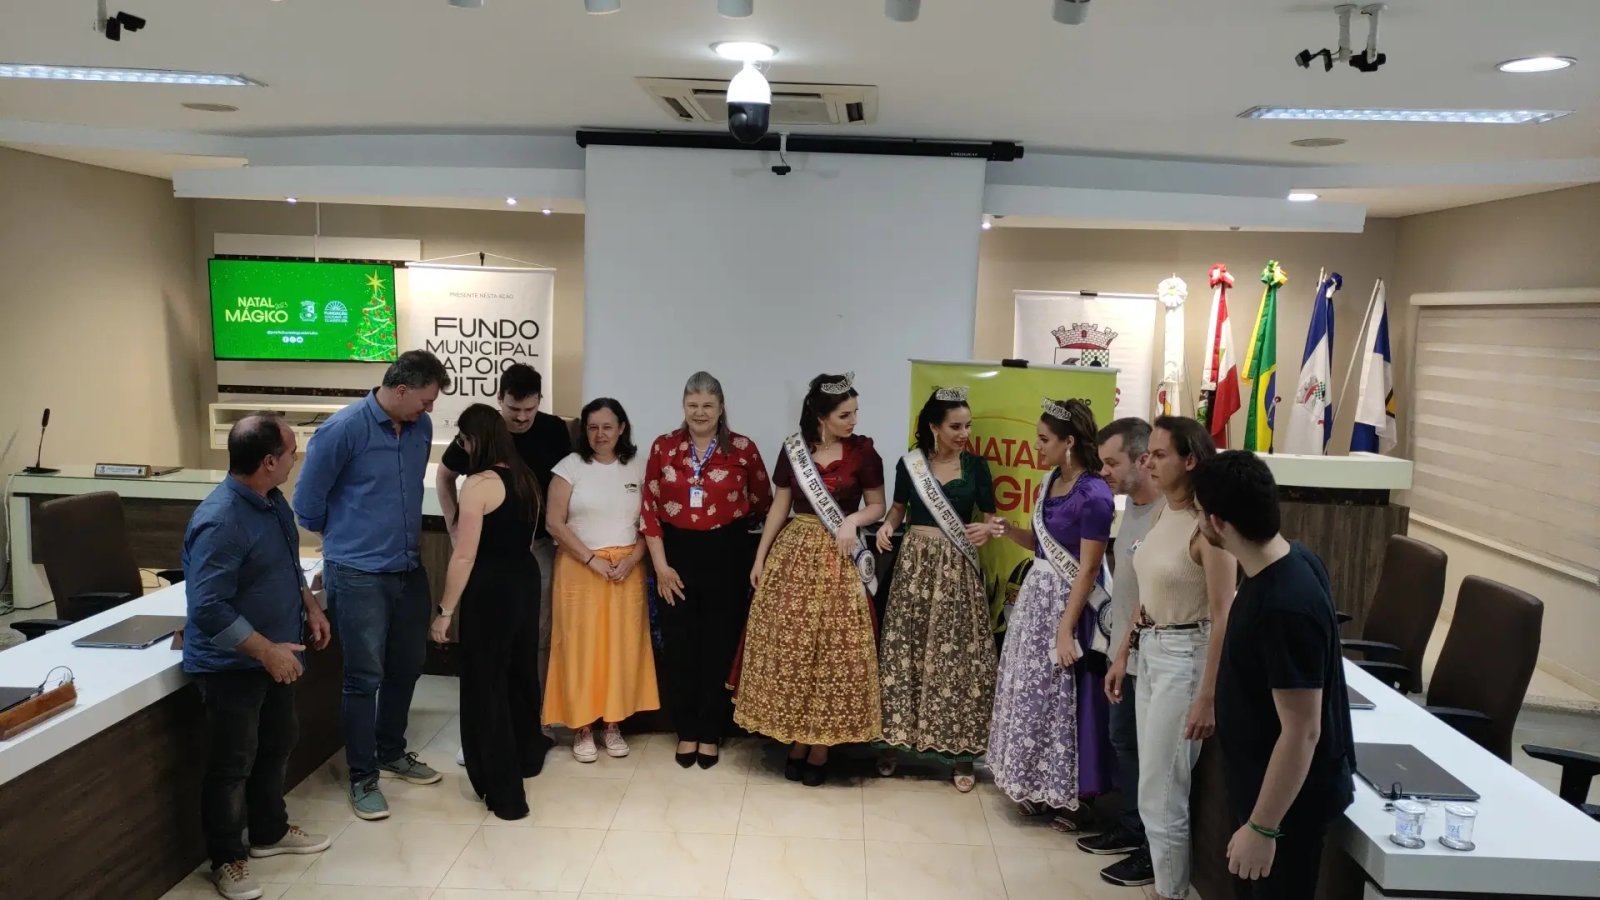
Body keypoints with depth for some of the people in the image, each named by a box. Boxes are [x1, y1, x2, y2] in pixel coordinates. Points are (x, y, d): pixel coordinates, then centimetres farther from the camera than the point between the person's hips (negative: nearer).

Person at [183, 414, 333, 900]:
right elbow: (209, 608, -30)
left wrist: (310, 606, 8)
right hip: (231, 665, -9)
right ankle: (227, 859, 24)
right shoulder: (220, 522, -29)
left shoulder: (272, 500, 1)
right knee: (233, 764, 6)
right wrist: (267, 651, -26)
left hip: (275, 655, 9)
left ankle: (270, 832, 41)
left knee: (276, 746, 22)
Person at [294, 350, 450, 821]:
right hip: (357, 573, -6)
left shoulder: (421, 428, 2)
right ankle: (363, 777, 14)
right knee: (365, 677, 1)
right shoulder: (343, 429, -16)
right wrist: (342, 537, 9)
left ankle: (392, 753, 36)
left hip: (409, 568, 6)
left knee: (406, 667, 17)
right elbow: (308, 501, -5)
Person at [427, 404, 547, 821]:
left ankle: (503, 792, 9)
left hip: (490, 589, -8)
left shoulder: (479, 484, -18)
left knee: (486, 682, 3)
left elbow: (464, 556, -18)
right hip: (525, 580, 8)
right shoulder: (526, 478, 7)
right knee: (520, 669, 23)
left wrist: (445, 610, -12)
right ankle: (527, 754, 42)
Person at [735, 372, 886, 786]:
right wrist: (760, 557, 6)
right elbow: (780, 506, 8)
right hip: (793, 554, 2)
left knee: (832, 650, 1)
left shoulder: (863, 451, -5)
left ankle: (820, 748, 13)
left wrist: (853, 521, -16)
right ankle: (796, 742, 17)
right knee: (789, 647, 4)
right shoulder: (793, 448, 1)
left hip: (837, 559, -2)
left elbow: (877, 506, 3)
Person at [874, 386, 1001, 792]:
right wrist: (886, 526, -7)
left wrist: (988, 529, -18)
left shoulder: (975, 465, 0)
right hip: (916, 563, 1)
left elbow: (990, 516, 4)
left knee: (959, 656, -1)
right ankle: (895, 740, 18)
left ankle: (961, 753, 9)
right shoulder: (909, 463, 1)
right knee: (904, 651, 4)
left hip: (957, 568, -1)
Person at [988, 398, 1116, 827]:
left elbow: (1088, 569, -20)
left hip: (1067, 602, -9)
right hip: (1036, 593, 9)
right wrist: (1008, 529, -2)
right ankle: (1038, 788, 27)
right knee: (1032, 692, 14)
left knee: (1061, 699, 2)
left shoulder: (1094, 495, -20)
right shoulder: (1051, 481, 6)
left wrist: (1066, 629, -19)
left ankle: (1068, 795, 17)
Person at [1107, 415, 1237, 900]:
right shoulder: (1164, 513, 6)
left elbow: (1223, 616, -20)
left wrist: (1207, 697, -20)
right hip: (1150, 653, 9)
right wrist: (1124, 653, 16)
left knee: (1160, 793, 2)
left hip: (1185, 658, -9)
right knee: (1156, 787, 17)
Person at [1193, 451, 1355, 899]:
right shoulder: (1293, 559, -4)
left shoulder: (1284, 608, -33)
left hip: (1289, 797, -9)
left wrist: (1262, 827, -22)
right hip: (1267, 783, 9)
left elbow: (1301, 732, -28)